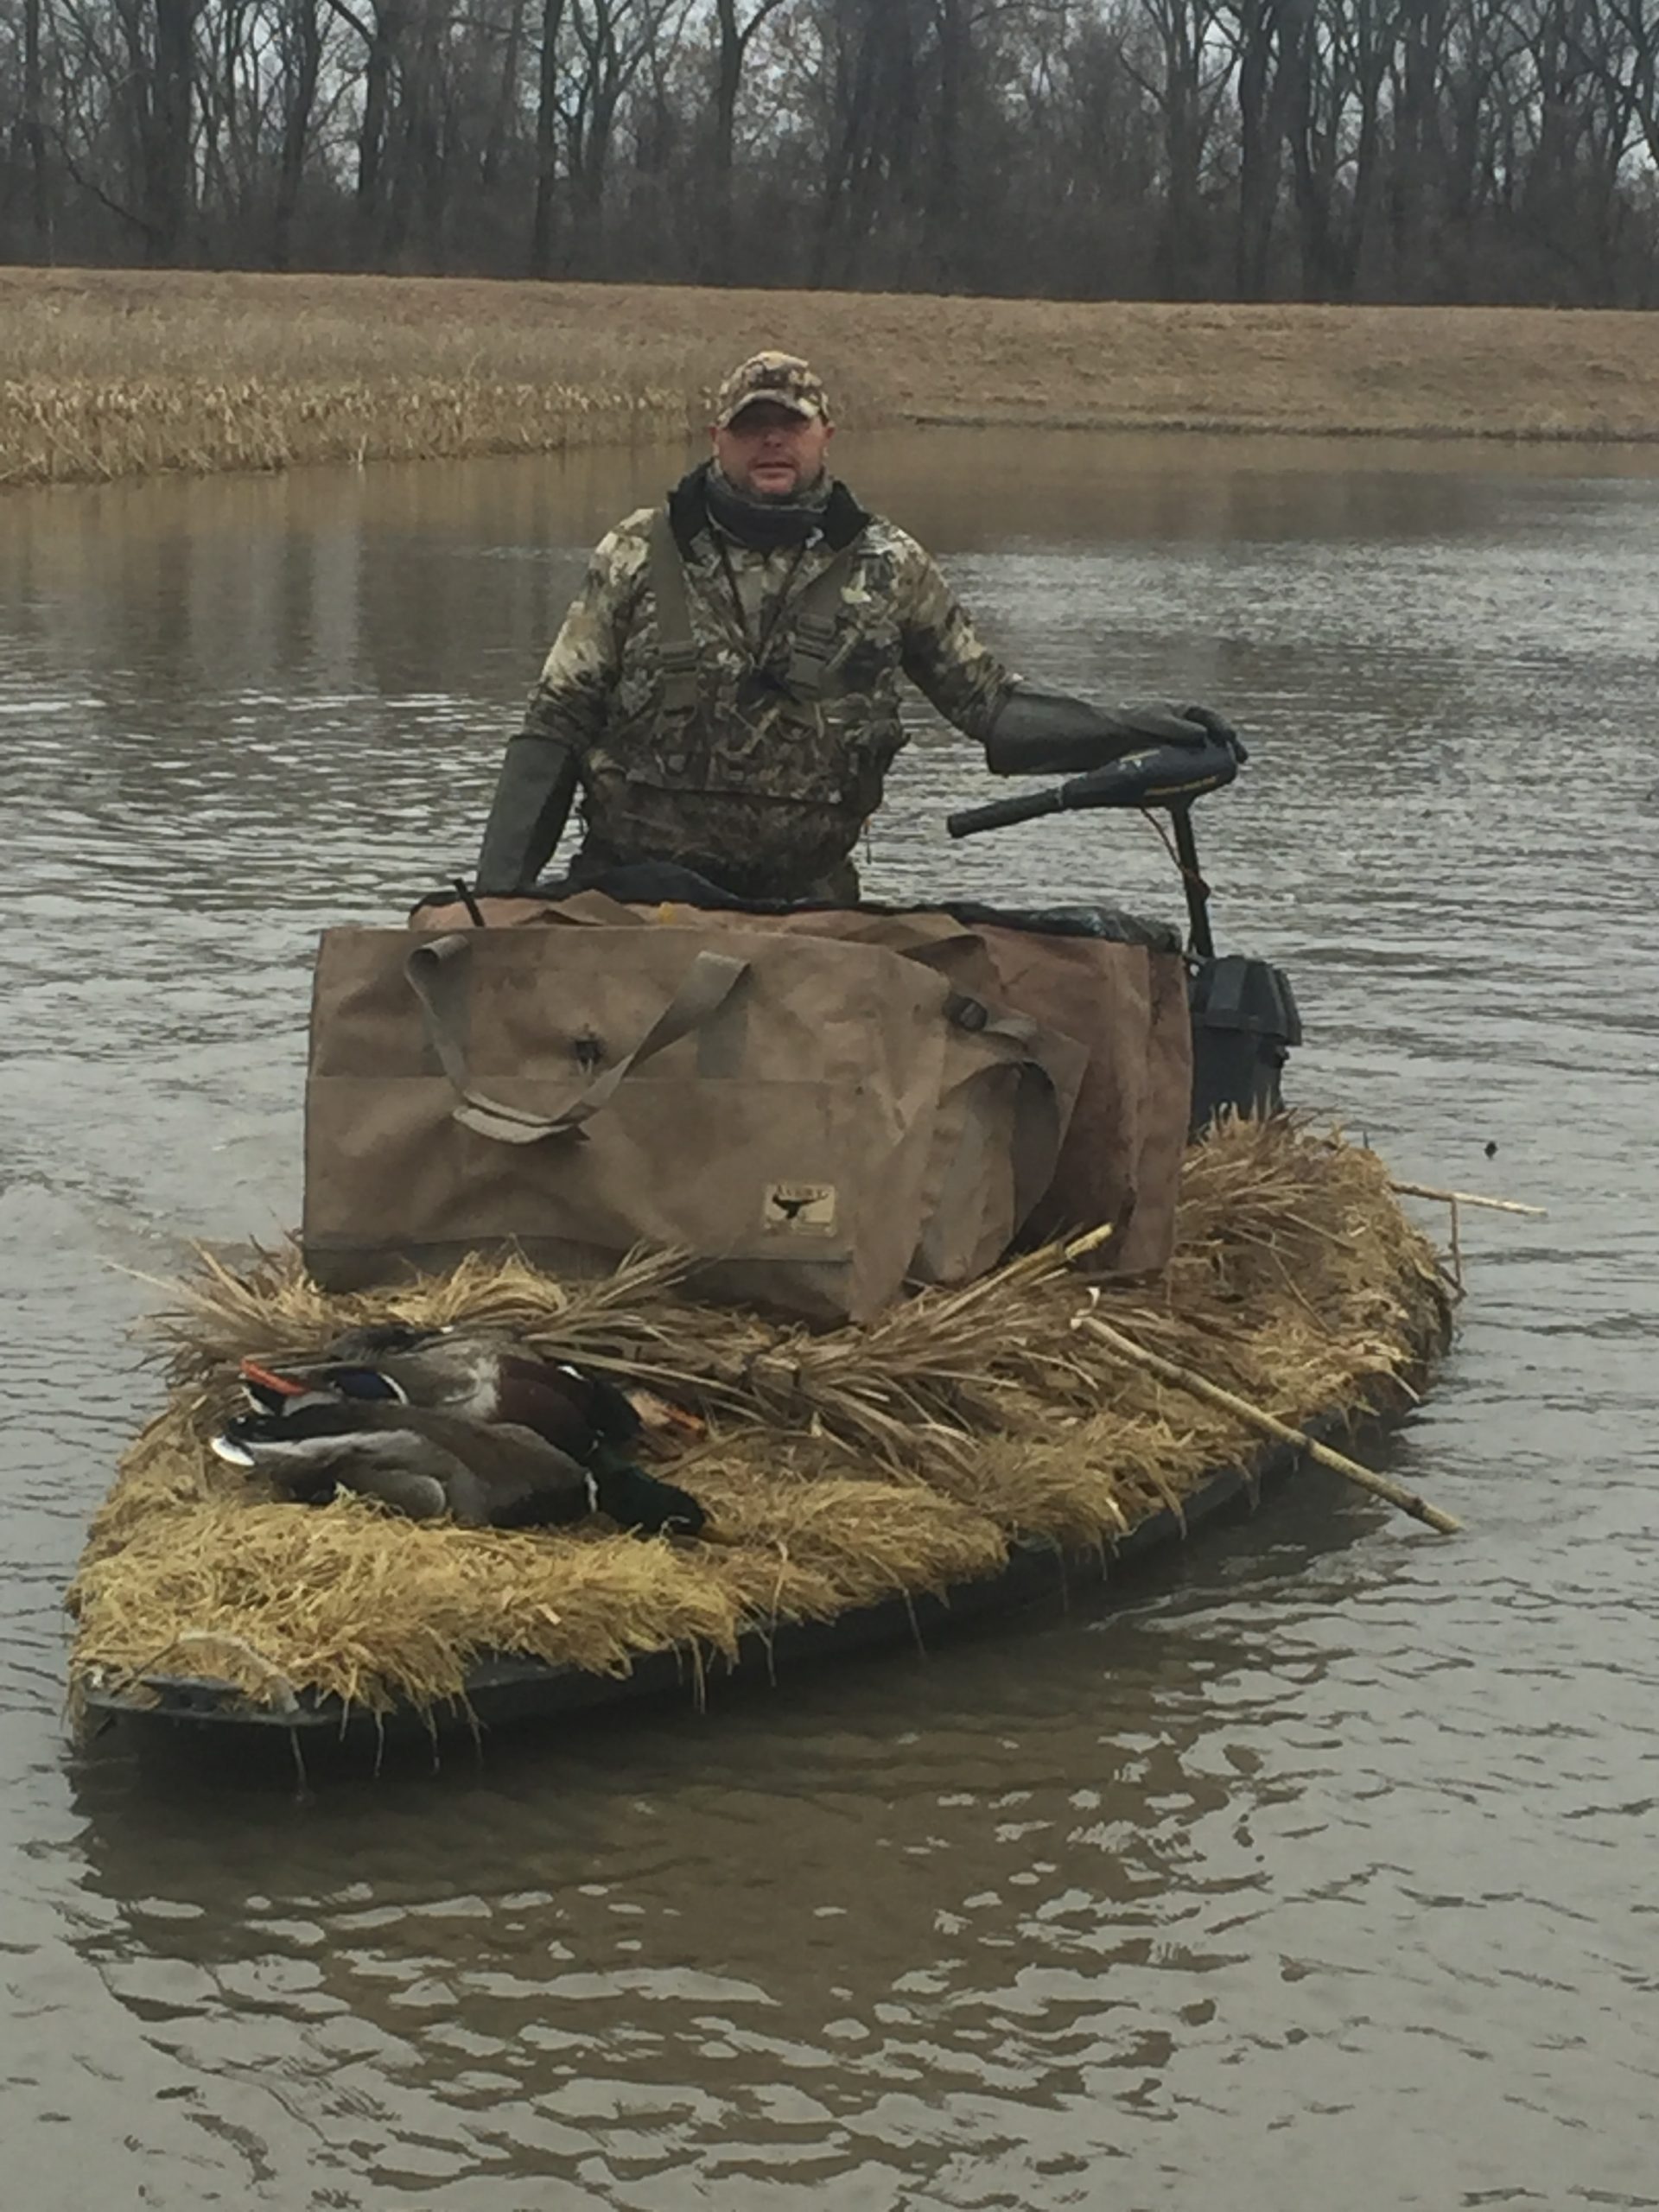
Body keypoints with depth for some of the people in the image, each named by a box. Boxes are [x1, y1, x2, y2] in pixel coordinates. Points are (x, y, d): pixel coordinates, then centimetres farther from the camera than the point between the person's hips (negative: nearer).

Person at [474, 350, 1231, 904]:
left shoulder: (888, 568, 7)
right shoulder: (637, 557, 4)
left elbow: (988, 703, 11)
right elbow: (555, 727, 6)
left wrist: (1128, 736, -3)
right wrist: (497, 888, -2)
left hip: (804, 900, 1)